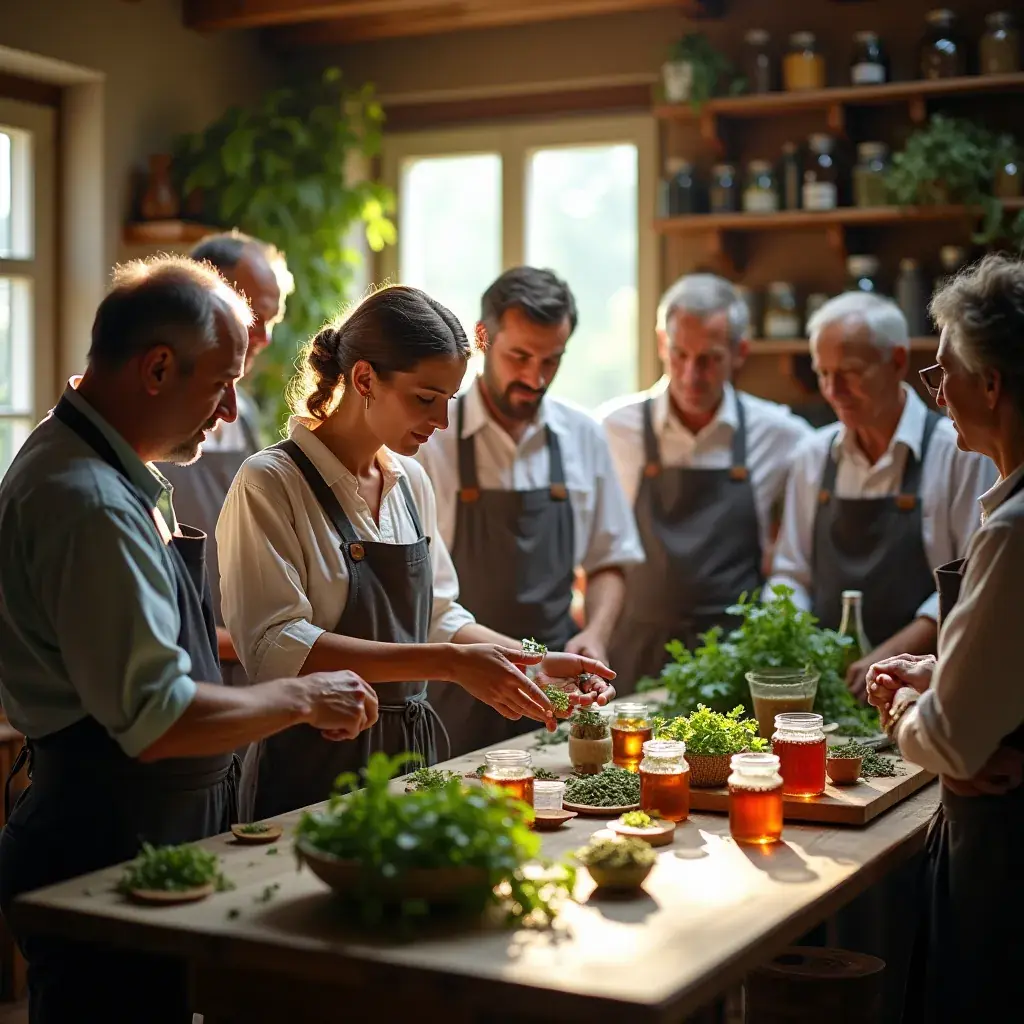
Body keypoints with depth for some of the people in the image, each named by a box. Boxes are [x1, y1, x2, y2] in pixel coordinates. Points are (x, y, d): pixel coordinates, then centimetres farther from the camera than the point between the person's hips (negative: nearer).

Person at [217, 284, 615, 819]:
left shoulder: (411, 480, 9)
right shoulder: (269, 483, -13)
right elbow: (276, 648, -23)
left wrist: (536, 664, 2)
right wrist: (448, 663, -28)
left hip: (411, 753, 6)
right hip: (316, 771, -6)